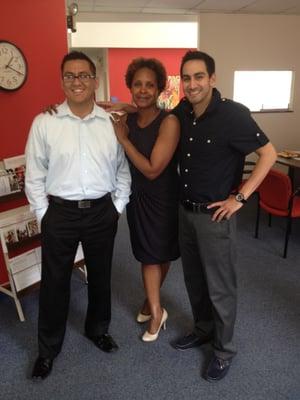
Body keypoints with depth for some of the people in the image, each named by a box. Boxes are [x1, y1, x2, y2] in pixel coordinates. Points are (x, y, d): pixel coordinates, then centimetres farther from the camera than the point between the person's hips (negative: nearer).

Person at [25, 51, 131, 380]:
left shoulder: (112, 122, -1)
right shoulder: (44, 123, -5)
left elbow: (123, 168, 7)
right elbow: (34, 174, -1)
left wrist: (118, 207, 4)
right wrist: (43, 215, -2)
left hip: (102, 212, 2)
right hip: (59, 213, -1)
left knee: (100, 275, 18)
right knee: (55, 281, 11)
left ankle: (98, 329, 44)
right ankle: (48, 347, 33)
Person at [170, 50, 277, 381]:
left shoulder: (232, 114, -18)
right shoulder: (182, 112, 1)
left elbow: (268, 154, -13)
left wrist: (240, 197, -16)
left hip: (215, 215, -6)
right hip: (185, 211, 6)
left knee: (220, 287, 8)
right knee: (194, 279, 20)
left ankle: (224, 349, 30)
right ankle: (203, 329, 44)